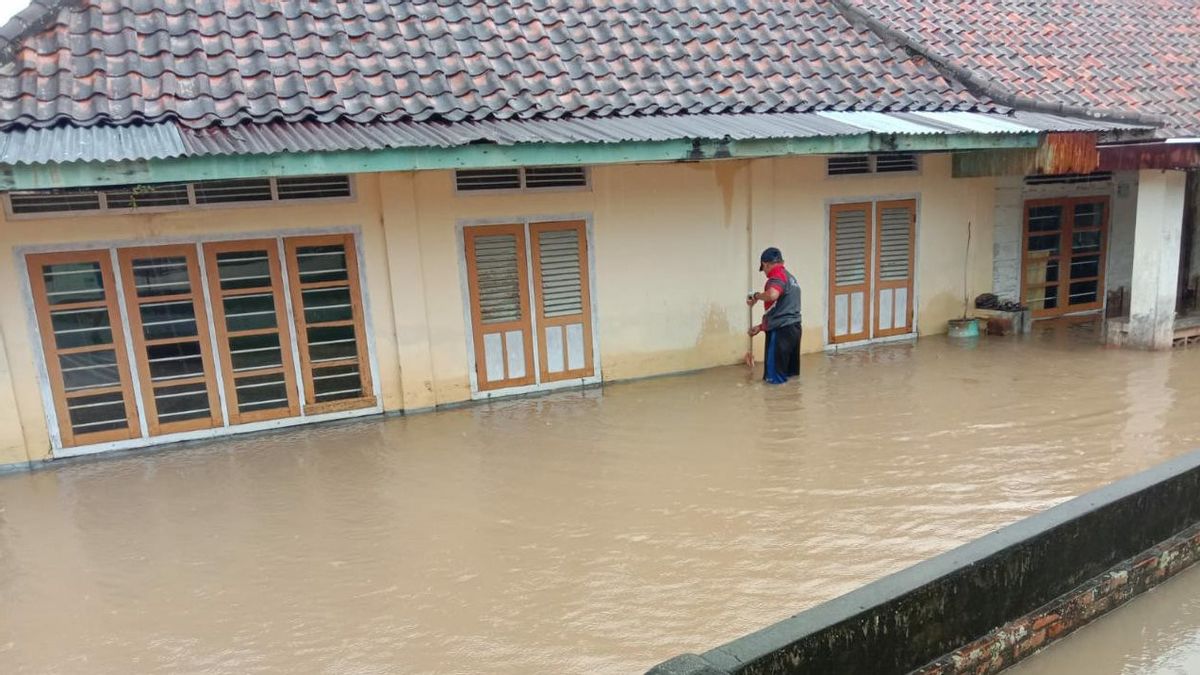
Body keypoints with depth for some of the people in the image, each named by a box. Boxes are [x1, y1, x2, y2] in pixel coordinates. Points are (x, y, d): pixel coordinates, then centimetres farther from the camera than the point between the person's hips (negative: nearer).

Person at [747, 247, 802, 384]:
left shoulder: (778, 276, -11)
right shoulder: (791, 278, 21)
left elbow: (772, 295, -34)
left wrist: (755, 296, -14)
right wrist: (761, 326, 26)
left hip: (780, 331, -10)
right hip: (794, 328, 10)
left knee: (775, 379, -3)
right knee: (791, 377, 14)